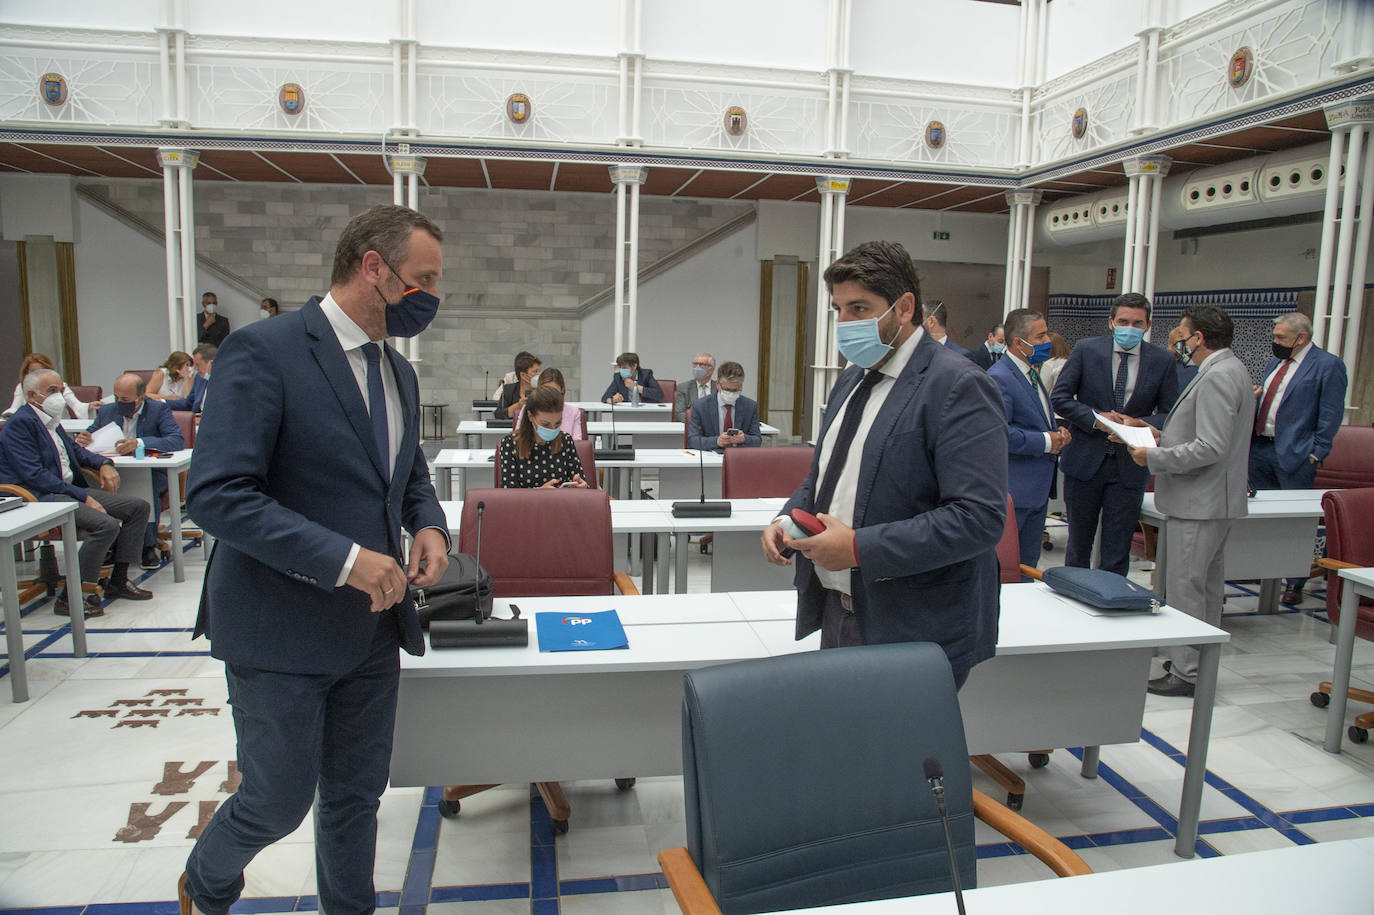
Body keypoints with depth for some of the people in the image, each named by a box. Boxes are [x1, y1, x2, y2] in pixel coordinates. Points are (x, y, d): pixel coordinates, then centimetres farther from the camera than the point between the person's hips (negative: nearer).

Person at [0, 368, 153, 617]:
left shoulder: (51, 419, 17)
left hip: (70, 490, 10)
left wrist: (103, 463, 11)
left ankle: (118, 581, 5)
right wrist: (83, 497, -21)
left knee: (138, 507, 1)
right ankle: (69, 597, -19)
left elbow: (75, 449, 32)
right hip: (40, 499, -10)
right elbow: (36, 476, -19)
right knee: (106, 525, -30)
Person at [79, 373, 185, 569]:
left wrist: (140, 443, -33)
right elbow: (88, 434, 16)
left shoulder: (159, 410, -3)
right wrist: (81, 439, -10)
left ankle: (148, 546, -21)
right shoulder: (107, 411, 11)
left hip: (152, 473, -4)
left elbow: (178, 441, -18)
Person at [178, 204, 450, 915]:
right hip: (282, 627, -6)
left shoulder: (398, 371, 8)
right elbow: (216, 493, -23)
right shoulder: (263, 350, -16)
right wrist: (344, 558, -27)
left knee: (357, 793, 18)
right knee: (280, 799, 11)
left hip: (373, 627, 6)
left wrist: (429, 525, -2)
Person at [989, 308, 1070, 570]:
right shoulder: (999, 378, -17)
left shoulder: (1031, 373, 15)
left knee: (1028, 565, 16)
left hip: (1037, 489, 10)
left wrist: (1058, 432, 7)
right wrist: (1045, 441, -18)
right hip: (1012, 492, -10)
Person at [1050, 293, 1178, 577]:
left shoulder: (1162, 360, 1)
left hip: (1129, 466, 0)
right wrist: (1095, 418, -17)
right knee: (1079, 543, 14)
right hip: (1085, 459, 0)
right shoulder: (1086, 350, -2)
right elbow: (1059, 397, -3)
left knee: (1117, 552, 4)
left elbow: (1170, 414, 4)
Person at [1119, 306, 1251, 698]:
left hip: (1199, 502, -11)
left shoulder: (1217, 377, -20)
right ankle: (1200, 662, 31)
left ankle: (1186, 673, 4)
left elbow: (1211, 448, -25)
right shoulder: (1232, 370, 14)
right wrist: (1164, 436, 13)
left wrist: (1154, 457, -17)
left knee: (1185, 585, -4)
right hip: (1215, 500, 11)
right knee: (1207, 584, 18)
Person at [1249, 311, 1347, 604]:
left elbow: (1331, 414, -10)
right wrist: (1253, 398, 2)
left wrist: (1316, 454, -13)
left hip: (1294, 454, -7)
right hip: (1260, 448, 7)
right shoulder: (1275, 363, 16)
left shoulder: (1328, 365, -7)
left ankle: (1295, 583, 9)